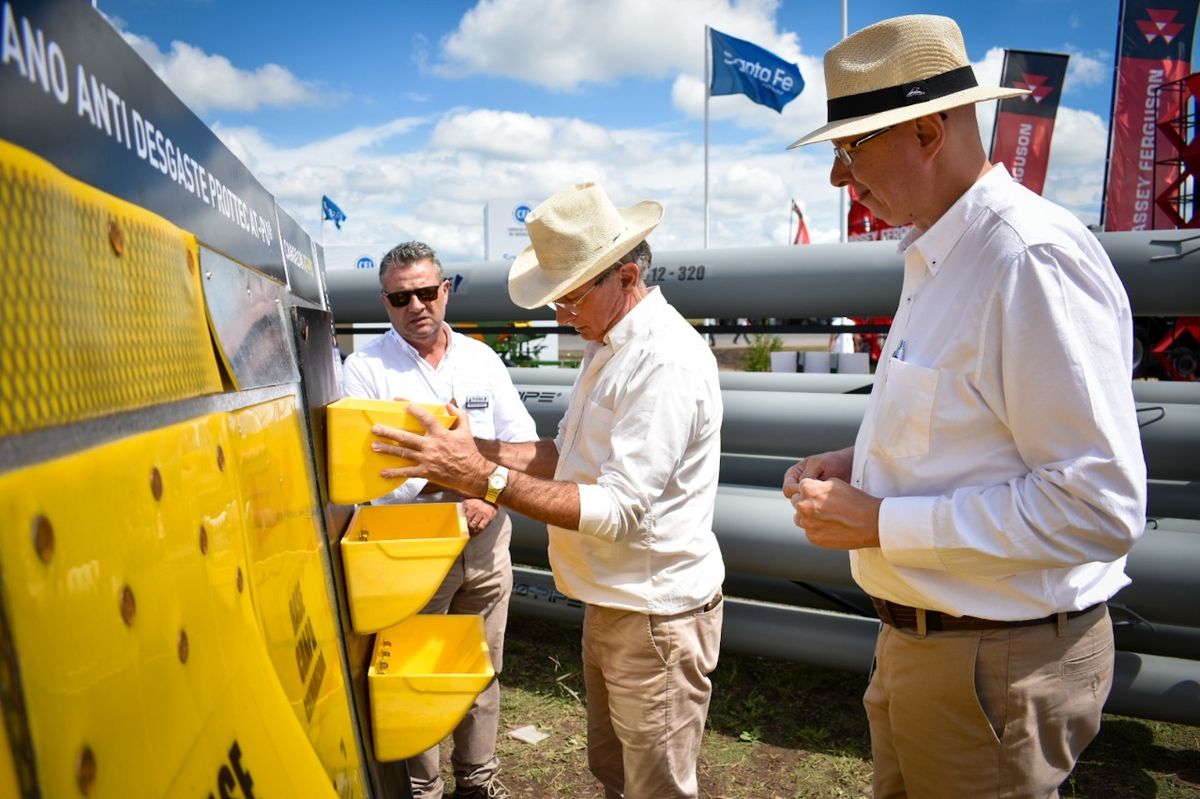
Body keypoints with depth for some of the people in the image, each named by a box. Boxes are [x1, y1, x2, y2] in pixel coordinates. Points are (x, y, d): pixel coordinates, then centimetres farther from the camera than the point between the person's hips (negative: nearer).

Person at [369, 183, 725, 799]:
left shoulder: (666, 361, -24)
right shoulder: (607, 345, 9)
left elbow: (620, 510, -28)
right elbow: (568, 455, 11)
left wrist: (484, 477, -29)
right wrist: (473, 449, -3)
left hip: (655, 617, -9)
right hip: (609, 604, 9)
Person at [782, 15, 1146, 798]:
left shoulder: (1034, 260, -23)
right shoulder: (938, 257, 8)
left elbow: (1100, 507, -26)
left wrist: (881, 522, -22)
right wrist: (861, 465, 3)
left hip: (997, 661, -9)